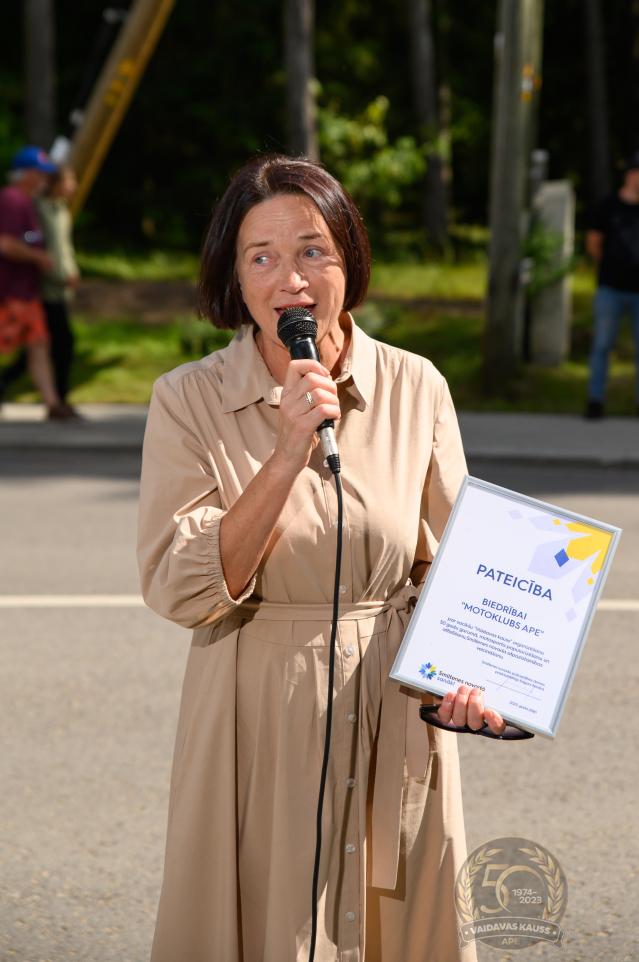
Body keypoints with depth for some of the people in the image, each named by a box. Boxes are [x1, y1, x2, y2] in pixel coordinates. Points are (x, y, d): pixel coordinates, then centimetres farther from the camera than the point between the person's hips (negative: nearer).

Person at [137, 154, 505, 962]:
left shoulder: (414, 389, -1)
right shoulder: (190, 400, -7)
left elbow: (451, 564, 7)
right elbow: (179, 590, -15)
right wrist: (288, 456, -22)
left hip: (396, 726, 2)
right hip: (259, 726, -2)